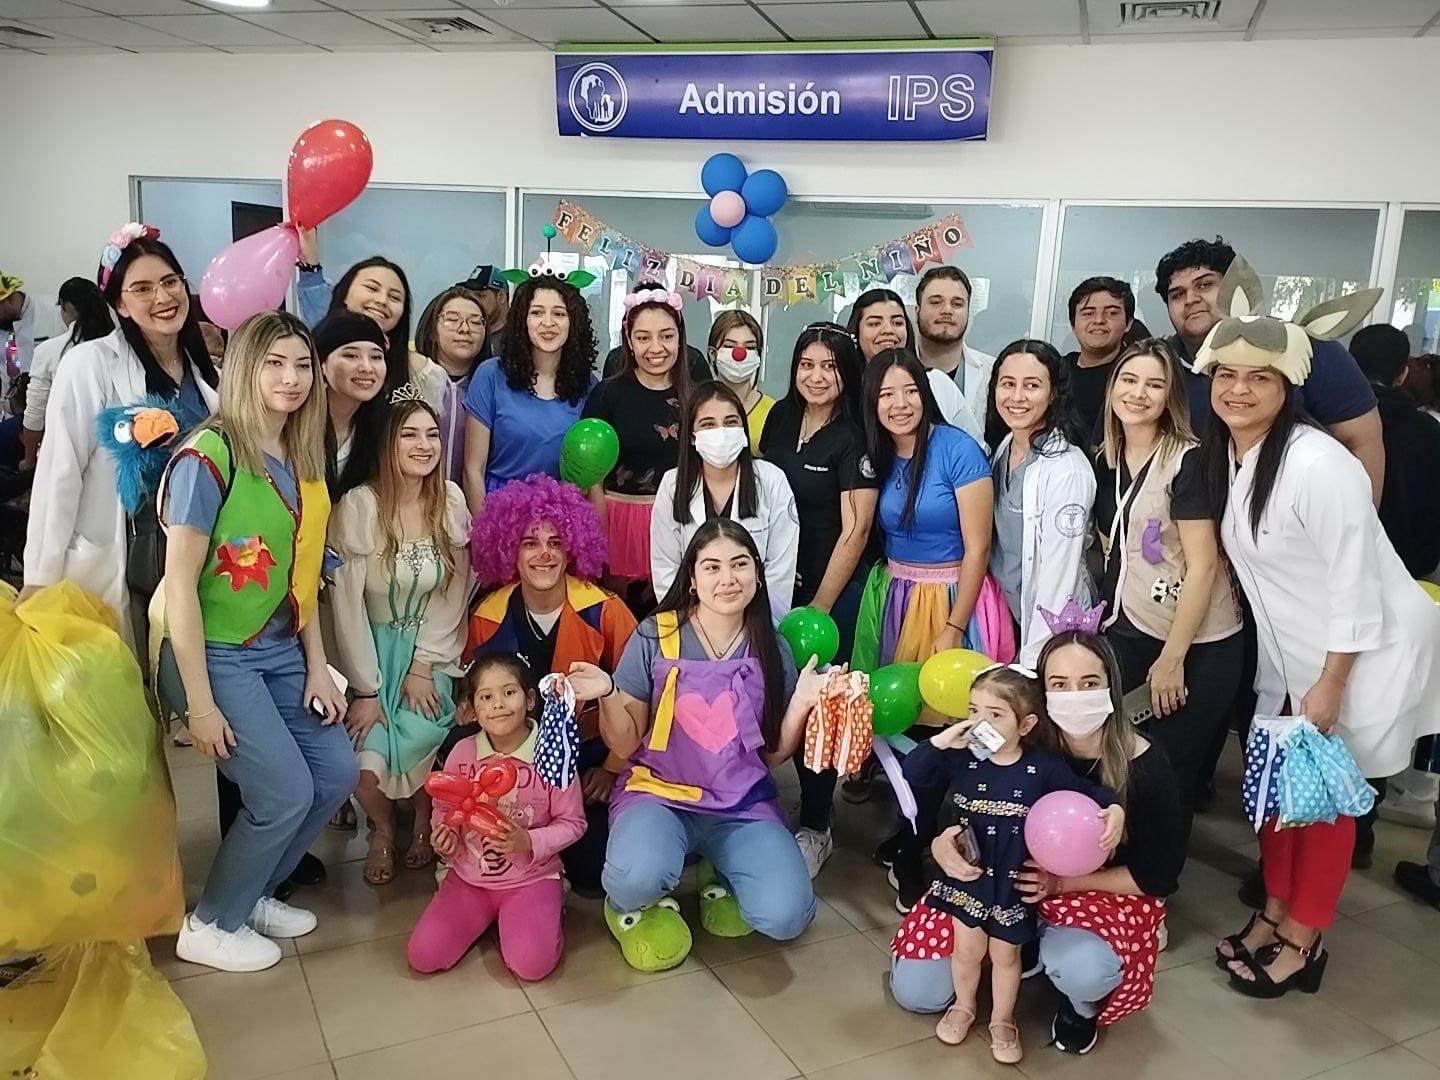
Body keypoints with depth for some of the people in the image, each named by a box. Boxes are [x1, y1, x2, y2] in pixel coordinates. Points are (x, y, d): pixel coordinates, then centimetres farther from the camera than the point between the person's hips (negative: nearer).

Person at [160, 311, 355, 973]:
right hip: (218, 653, -7)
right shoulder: (208, 458, -17)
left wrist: (317, 668, 5)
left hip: (281, 651, 7)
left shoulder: (302, 463, 6)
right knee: (285, 792, -9)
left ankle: (253, 891, 27)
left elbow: (302, 575, 9)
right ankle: (211, 925, 16)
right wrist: (200, 702, -16)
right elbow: (179, 584, -17)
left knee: (338, 773, 4)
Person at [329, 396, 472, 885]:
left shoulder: (451, 502, -5)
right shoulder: (358, 506, -16)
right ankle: (382, 826, 20)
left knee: (419, 741, -22)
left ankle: (424, 819, 16)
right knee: (367, 765, -20)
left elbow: (454, 593, -1)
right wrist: (366, 690, -13)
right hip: (371, 650, -2)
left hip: (429, 652, 2)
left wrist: (423, 667, -7)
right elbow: (346, 604, -15)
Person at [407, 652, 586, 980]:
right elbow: (444, 811, 9)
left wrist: (530, 842, -22)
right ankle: (487, 916, 18)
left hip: (532, 879, -3)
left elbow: (572, 823, -7)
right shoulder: (462, 754, -6)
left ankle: (548, 912, 10)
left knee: (531, 964, -24)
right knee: (422, 957, -8)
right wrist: (446, 837, -12)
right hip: (469, 878, 4)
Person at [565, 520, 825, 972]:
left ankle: (718, 875, 12)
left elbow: (773, 754, 7)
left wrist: (802, 704, -10)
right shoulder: (655, 636, -7)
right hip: (659, 793, -2)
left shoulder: (772, 649, 0)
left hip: (744, 805, 2)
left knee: (786, 916, -23)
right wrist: (607, 695, -21)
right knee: (638, 880, -36)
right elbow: (625, 745, -2)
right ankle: (633, 900, 4)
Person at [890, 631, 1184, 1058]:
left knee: (1081, 969, -38)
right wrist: (944, 843, -27)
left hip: (1106, 895, -2)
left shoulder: (1144, 766, -19)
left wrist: (1064, 882, -20)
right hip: (1013, 887, 3)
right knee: (914, 989, -6)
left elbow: (1160, 874, -10)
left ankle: (1081, 1005, 1)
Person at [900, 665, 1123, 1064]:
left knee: (1005, 954, 15)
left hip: (1014, 880, 0)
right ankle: (963, 1007, 40)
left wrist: (1114, 809, -19)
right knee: (967, 947, 12)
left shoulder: (1043, 767, -12)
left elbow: (1085, 790, -1)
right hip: (968, 873, 1)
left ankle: (1002, 1021, 38)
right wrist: (942, 741, -26)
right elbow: (912, 772, -15)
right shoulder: (962, 759, -11)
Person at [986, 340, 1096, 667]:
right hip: (1005, 616, 7)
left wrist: (1033, 664, -22)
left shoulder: (1068, 470, -22)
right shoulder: (1003, 448, 1)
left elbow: (1058, 579, -22)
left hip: (1051, 630, -7)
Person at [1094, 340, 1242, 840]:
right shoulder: (1106, 459, 5)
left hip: (1198, 645, -5)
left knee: (1169, 775, 5)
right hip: (1128, 631, 5)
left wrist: (1172, 657, -16)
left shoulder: (1187, 461, -15)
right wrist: (1108, 611, 10)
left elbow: (1202, 565, -17)